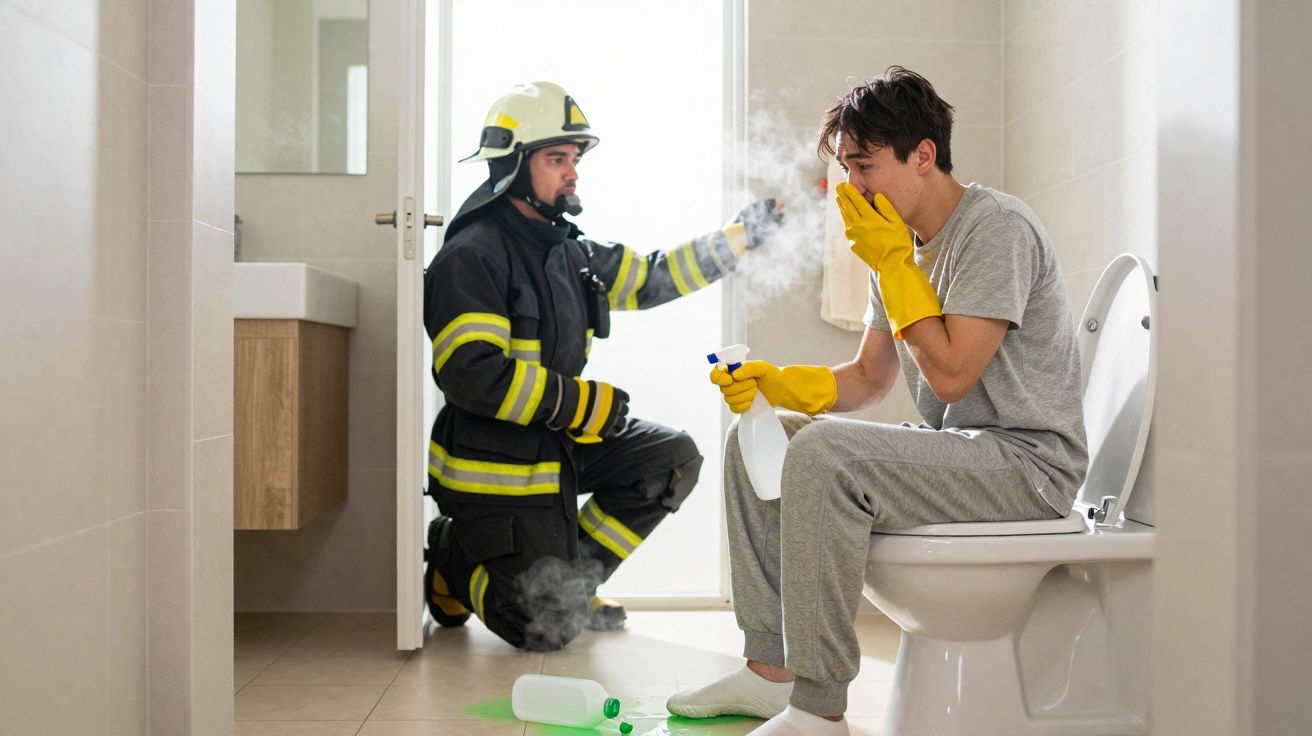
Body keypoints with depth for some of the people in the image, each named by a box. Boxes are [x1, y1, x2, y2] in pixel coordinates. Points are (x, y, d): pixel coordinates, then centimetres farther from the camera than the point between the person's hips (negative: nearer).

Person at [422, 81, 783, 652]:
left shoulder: (567, 251, 10)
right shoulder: (472, 256, -17)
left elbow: (650, 279, 16)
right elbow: (472, 373, -27)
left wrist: (741, 235, 9)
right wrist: (582, 403, -24)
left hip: (559, 443, 9)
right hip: (497, 459, -8)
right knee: (545, 628, -10)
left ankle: (569, 579, 10)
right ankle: (451, 559, 19)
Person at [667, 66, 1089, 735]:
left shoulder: (997, 228, -15)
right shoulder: (901, 243, 12)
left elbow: (951, 373, -22)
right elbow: (869, 378, 15)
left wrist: (892, 262, -15)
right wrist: (773, 382, -2)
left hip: (1029, 459, -9)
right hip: (957, 450, 9)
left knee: (824, 451, -31)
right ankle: (770, 669, 3)